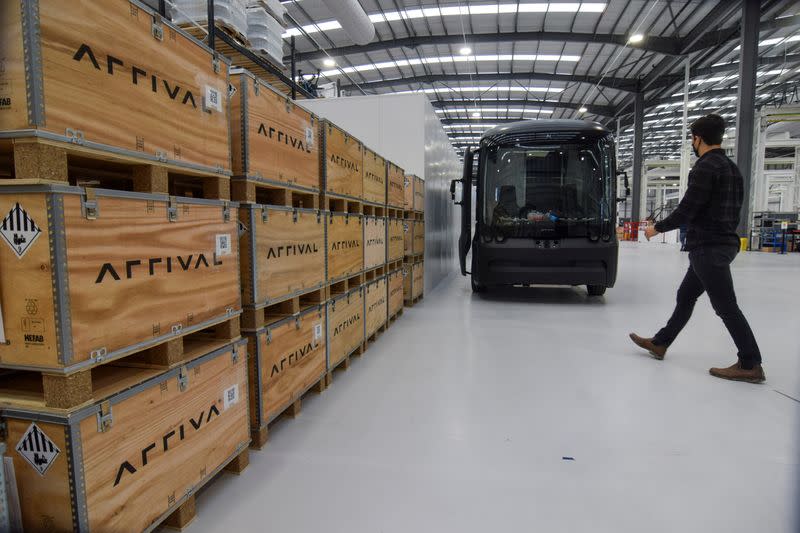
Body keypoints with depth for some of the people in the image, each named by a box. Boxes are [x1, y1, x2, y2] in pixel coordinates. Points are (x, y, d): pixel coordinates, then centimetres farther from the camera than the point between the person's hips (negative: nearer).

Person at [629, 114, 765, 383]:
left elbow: (687, 209, -19)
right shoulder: (731, 167, 15)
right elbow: (731, 209, 18)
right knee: (685, 296, 15)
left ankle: (750, 365, 4)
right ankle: (660, 343, 26)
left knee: (726, 306, -4)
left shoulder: (705, 167, -15)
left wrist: (657, 228, -5)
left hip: (708, 247, -10)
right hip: (723, 242, 10)